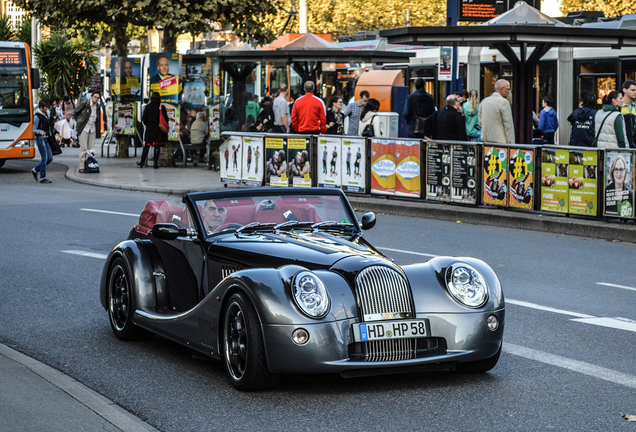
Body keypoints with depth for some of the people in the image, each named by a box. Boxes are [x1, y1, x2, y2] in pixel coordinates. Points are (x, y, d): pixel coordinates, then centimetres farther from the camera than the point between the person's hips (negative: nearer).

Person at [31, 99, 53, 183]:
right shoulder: (37, 116, -10)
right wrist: (40, 131, -29)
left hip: (46, 138, 8)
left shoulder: (45, 115, 14)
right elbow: (34, 130, -12)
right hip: (40, 138, -8)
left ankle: (35, 170, 21)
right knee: (44, 158, -10)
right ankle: (42, 178, -3)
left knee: (50, 158, 6)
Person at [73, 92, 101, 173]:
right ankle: (82, 167, -7)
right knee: (83, 148, -8)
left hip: (92, 129, 5)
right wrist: (78, 122, 0)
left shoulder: (97, 106, 7)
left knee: (91, 148, 4)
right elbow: (75, 113, 1)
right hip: (84, 128, -5)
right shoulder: (84, 104, -9)